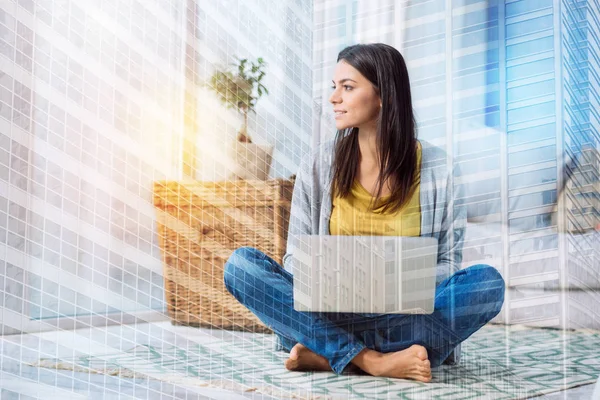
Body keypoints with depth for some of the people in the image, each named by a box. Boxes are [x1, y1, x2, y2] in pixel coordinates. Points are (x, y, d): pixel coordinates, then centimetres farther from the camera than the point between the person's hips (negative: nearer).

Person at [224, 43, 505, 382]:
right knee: (241, 263, -21)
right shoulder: (317, 166, 4)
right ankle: (372, 360, -30)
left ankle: (328, 355, -27)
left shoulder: (436, 167, 0)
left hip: (407, 318, 0)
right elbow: (297, 259, 5)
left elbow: (449, 262, 2)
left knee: (488, 282, -28)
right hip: (329, 318, 1)